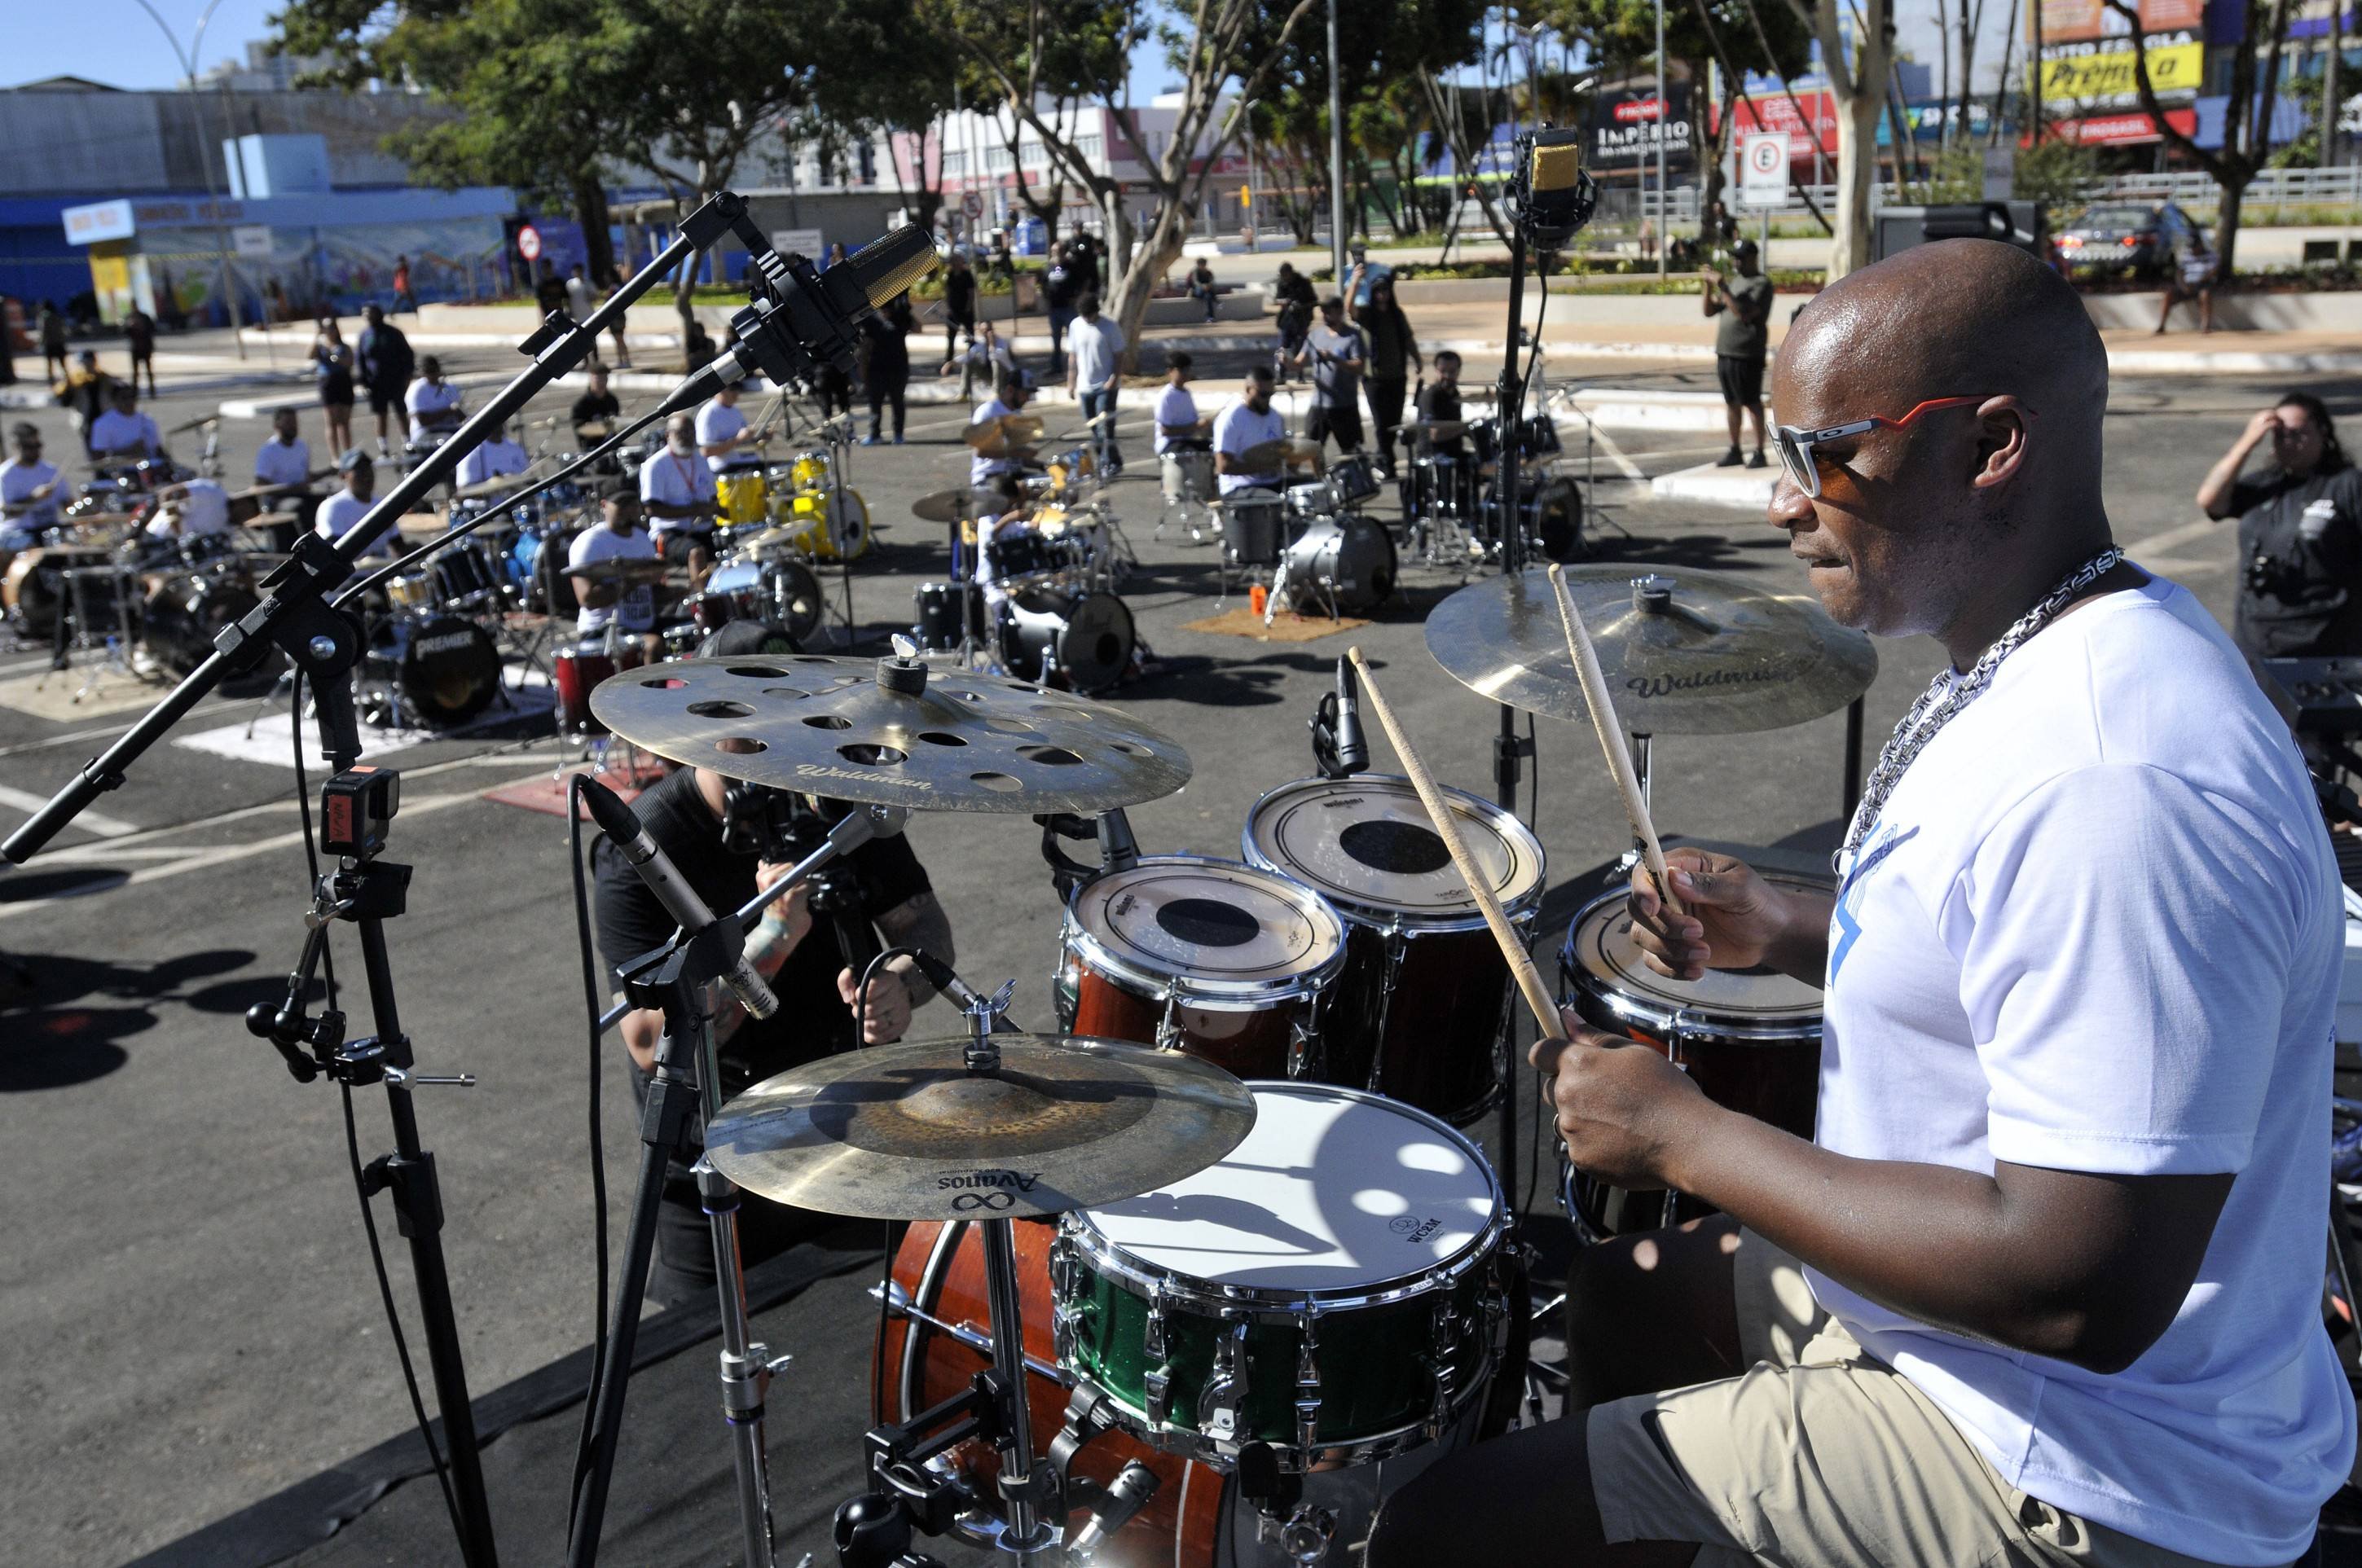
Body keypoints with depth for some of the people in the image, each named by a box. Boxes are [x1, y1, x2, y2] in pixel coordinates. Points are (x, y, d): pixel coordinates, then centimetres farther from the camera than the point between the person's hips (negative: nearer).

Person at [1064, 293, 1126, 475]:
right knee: (1094, 429, 9)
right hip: (1084, 386, 5)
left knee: (1105, 427, -10)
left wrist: (1115, 378, -17)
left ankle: (1109, 464, -3)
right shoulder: (1075, 325, 4)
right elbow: (1072, 356, 11)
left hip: (1106, 386, -5)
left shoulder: (1110, 328, -9)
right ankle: (1105, 463, 20)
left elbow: (1119, 356, -6)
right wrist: (1071, 382, 9)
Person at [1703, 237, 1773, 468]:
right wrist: (1709, 285, 1)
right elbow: (1709, 311, 16)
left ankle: (1759, 452, 0)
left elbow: (1745, 313, -19)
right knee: (1731, 403, 11)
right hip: (1725, 352, 8)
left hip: (1747, 355, -8)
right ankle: (1734, 451, 17)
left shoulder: (1762, 284, -7)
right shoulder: (1733, 282, 18)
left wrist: (1721, 286, -19)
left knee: (1752, 403, -4)